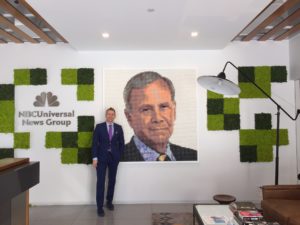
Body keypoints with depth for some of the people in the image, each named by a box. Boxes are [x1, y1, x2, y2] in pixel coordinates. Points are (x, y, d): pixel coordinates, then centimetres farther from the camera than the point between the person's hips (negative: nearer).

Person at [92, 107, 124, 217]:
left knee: (112, 181, 11)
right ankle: (100, 206, 4)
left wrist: (118, 156, 2)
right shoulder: (99, 127, -1)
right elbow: (94, 143, -4)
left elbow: (121, 143, 8)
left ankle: (109, 201, 28)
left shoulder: (119, 128, 4)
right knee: (100, 182, -3)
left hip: (114, 158, 2)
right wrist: (95, 157, -10)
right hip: (102, 157, -2)